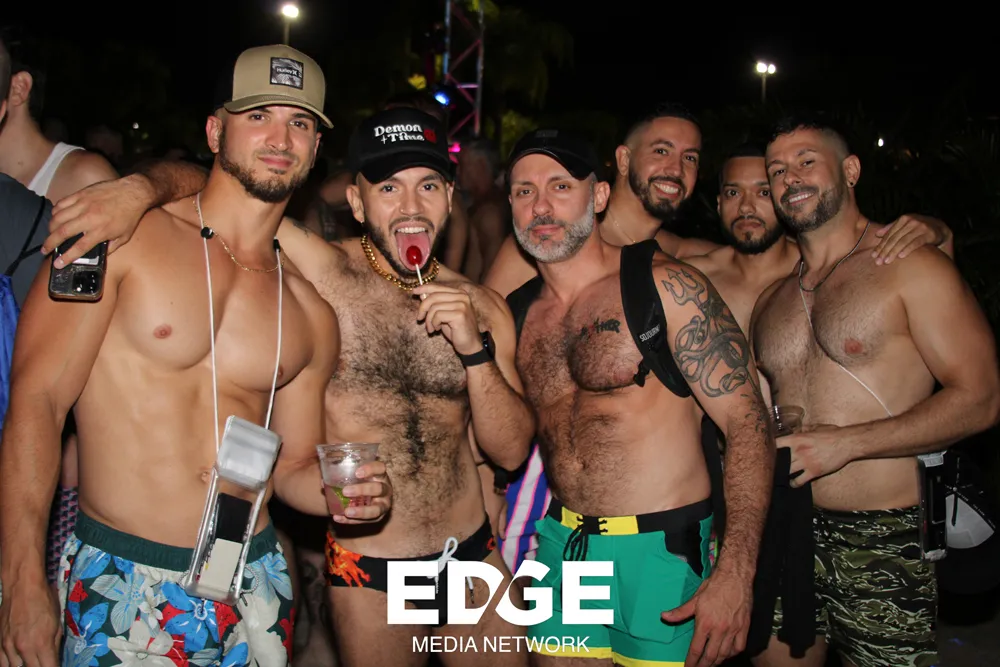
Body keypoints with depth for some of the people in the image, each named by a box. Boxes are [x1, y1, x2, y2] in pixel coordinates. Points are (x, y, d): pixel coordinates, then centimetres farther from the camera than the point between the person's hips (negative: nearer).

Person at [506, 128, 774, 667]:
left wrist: (735, 574, -21)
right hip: (562, 545, 5)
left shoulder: (667, 288, -10)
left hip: (661, 548, -5)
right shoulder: (523, 316, 6)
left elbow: (747, 423, -14)